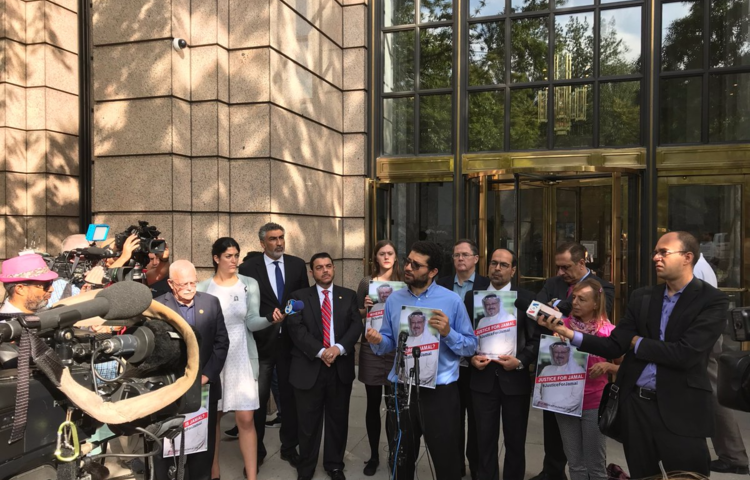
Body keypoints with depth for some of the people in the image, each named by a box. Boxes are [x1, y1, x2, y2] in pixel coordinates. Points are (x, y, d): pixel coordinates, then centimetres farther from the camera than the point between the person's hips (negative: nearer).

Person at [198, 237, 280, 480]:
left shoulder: (249, 284, -1)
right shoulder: (203, 288, 0)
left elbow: (252, 322, -7)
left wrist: (271, 319, -26)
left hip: (242, 358, -1)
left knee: (246, 419, -1)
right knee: (211, 417, 11)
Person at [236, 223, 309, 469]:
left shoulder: (297, 264, 3)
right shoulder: (248, 267, -5)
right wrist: (268, 318, -14)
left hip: (291, 340, 2)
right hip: (261, 341, -2)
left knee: (290, 396, 12)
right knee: (258, 398, 9)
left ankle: (289, 447, 28)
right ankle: (256, 449, 27)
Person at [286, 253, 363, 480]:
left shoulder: (349, 296, 9)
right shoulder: (299, 296, 3)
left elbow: (356, 325, -1)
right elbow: (296, 328, -8)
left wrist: (339, 348, -17)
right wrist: (320, 351, -18)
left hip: (341, 367, 2)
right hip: (309, 367, -2)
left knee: (338, 420, 12)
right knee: (308, 422, 7)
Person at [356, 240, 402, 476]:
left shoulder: (404, 282, 3)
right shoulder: (366, 282, 2)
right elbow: (358, 316, 5)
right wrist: (366, 307, -14)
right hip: (371, 348, 0)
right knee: (373, 404, 8)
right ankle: (373, 455, 22)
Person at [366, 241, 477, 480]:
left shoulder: (452, 300, -8)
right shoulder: (394, 299, 3)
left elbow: (471, 346, -7)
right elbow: (390, 343, 7)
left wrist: (448, 333, -24)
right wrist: (378, 341, -15)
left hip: (440, 391, -3)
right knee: (403, 459, 20)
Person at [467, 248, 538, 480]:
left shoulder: (526, 298, -1)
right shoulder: (472, 297, 5)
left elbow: (536, 338, -3)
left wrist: (520, 361, -15)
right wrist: (471, 357, -8)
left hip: (515, 379, -1)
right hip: (483, 379, 1)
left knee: (515, 441, 14)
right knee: (485, 440, 8)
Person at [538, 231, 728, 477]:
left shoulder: (713, 300, -8)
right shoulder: (642, 297, 7)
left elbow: (687, 353, -20)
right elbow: (615, 346, 1)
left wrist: (639, 343, -6)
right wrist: (570, 334, -12)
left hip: (680, 410, -4)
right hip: (635, 403, 5)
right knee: (641, 475, 18)